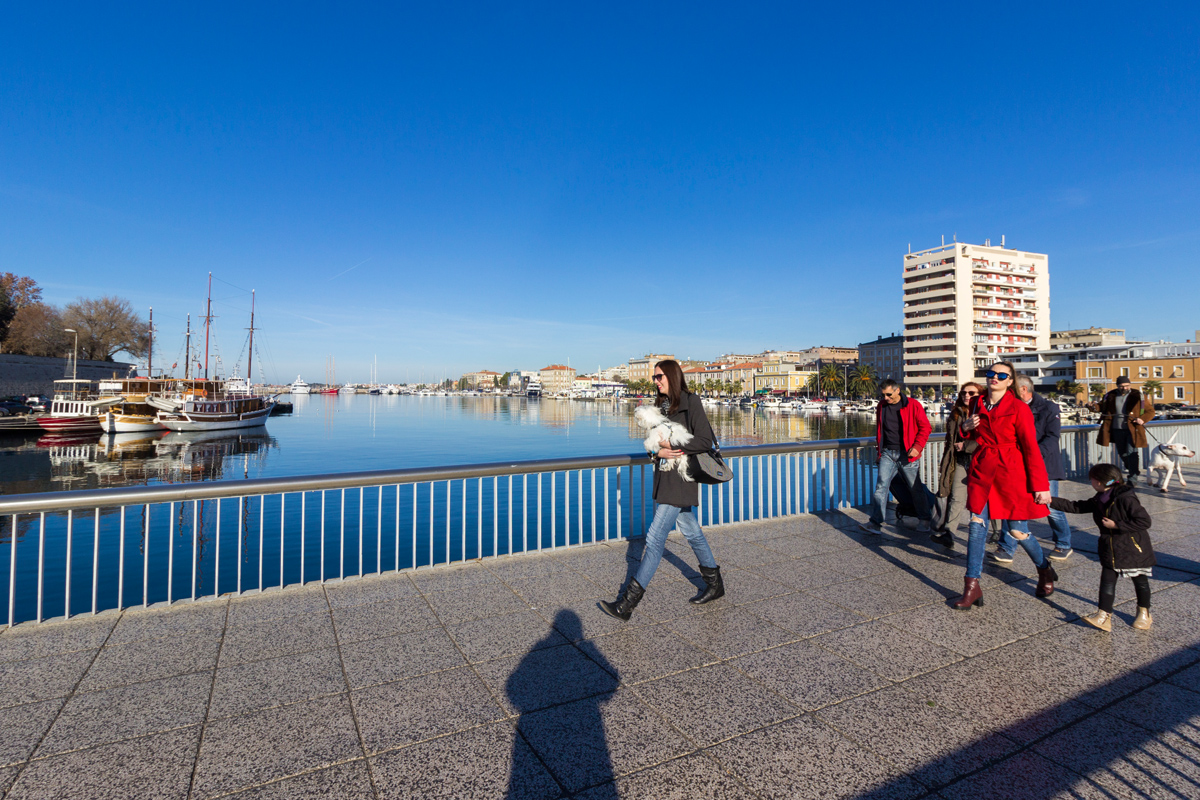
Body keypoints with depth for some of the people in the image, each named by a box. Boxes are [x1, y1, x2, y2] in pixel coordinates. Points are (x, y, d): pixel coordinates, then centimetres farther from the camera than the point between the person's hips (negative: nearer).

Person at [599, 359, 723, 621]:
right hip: (665, 479, 9)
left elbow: (706, 441, -14)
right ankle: (714, 584, 36)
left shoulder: (691, 402, -11)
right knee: (692, 533, 19)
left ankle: (627, 603, -4)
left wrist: (672, 444, -16)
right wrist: (659, 451, -9)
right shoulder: (662, 406, 12)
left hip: (681, 480, -9)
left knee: (655, 538, -8)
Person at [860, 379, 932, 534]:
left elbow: (925, 427, -3)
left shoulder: (913, 405, -5)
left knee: (916, 488, 10)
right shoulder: (881, 407, 8)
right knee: (881, 486, -7)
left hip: (907, 454, -3)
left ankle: (924, 520, 29)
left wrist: (917, 447, -12)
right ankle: (875, 523, -9)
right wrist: (879, 448, 18)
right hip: (887, 453, 3)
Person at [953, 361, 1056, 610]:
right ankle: (972, 587, 3)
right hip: (982, 471, 4)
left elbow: (1031, 448, -8)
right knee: (976, 526, -2)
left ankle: (1045, 571, 36)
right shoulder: (977, 405, 7)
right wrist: (966, 428, -2)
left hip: (1011, 473, -4)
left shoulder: (1019, 408, -7)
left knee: (1018, 531, 4)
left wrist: (1040, 485, -10)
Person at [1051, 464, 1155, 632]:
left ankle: (1144, 613, 34)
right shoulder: (1100, 500, 2)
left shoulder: (1126, 498, -22)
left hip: (1133, 549, -6)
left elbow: (1144, 521, -24)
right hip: (1110, 550, 6)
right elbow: (1077, 507, 8)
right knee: (1107, 581, 0)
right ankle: (1104, 615, -2)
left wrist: (1116, 525, -23)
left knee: (1140, 581, 15)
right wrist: (1052, 501, 4)